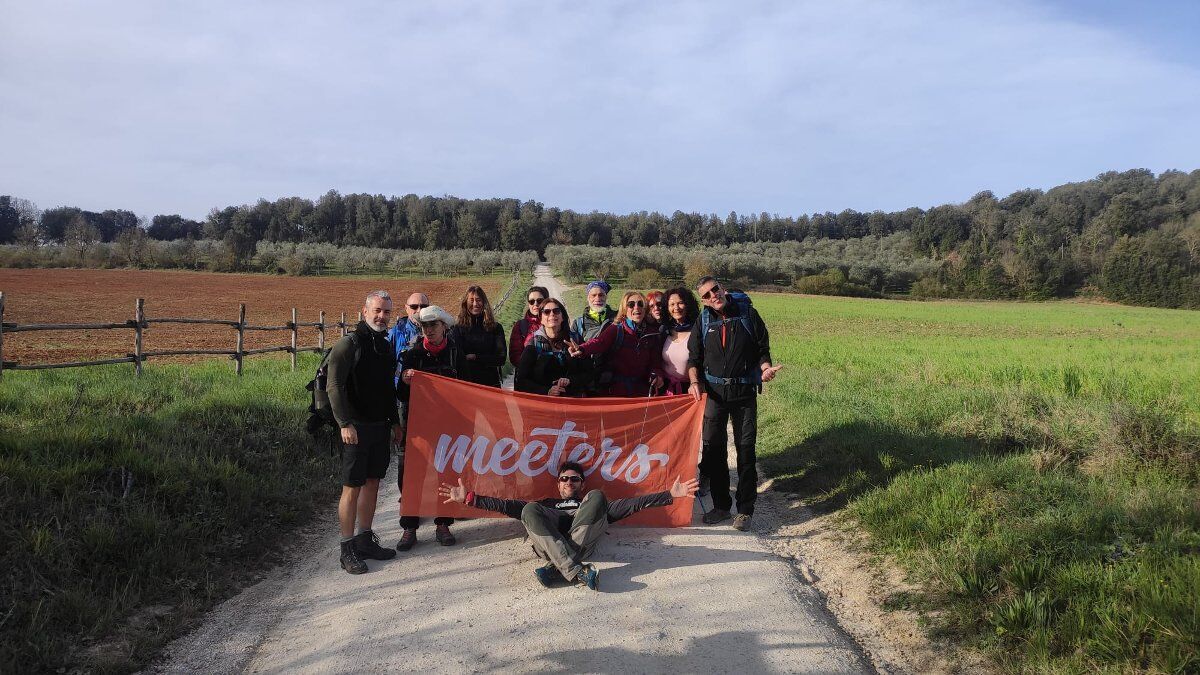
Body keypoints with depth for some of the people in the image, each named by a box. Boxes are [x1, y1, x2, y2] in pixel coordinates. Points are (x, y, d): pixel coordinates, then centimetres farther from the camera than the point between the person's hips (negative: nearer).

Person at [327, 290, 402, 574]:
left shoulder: (387, 347, 13)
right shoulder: (349, 344, -10)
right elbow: (334, 387, -16)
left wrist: (394, 421, 21)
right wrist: (345, 423, -22)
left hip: (381, 426, 7)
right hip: (356, 428, -7)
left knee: (372, 483, 12)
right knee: (352, 487, -3)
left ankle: (365, 539, 23)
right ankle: (348, 548, 6)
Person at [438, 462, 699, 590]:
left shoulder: (590, 503, 36)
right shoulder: (546, 504, 39)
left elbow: (632, 504, 23)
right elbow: (508, 506, 26)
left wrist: (670, 495, 12)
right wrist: (469, 498, 16)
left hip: (583, 541, -1)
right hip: (548, 542, 1)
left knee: (597, 497, -23)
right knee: (530, 509, -27)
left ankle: (559, 570, -34)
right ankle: (577, 572, -43)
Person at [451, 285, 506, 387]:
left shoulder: (496, 328, 5)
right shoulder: (458, 329, 4)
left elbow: (501, 358, -3)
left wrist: (475, 358, -9)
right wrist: (486, 359, -11)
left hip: (491, 382, 1)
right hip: (465, 382, -1)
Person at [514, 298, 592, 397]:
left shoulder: (573, 341, 10)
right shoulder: (533, 345, 5)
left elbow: (588, 373, 11)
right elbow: (520, 381, 1)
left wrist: (570, 381, -7)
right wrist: (546, 391, -11)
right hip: (542, 401, -1)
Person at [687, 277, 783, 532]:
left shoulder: (747, 314, 1)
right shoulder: (703, 321, 6)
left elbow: (762, 349, 6)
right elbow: (694, 357, 9)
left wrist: (765, 368, -13)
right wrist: (694, 382, -8)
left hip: (745, 392, -2)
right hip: (714, 391, 2)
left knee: (745, 449, 1)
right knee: (712, 447, 3)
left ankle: (745, 510, 10)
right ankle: (721, 505, 16)